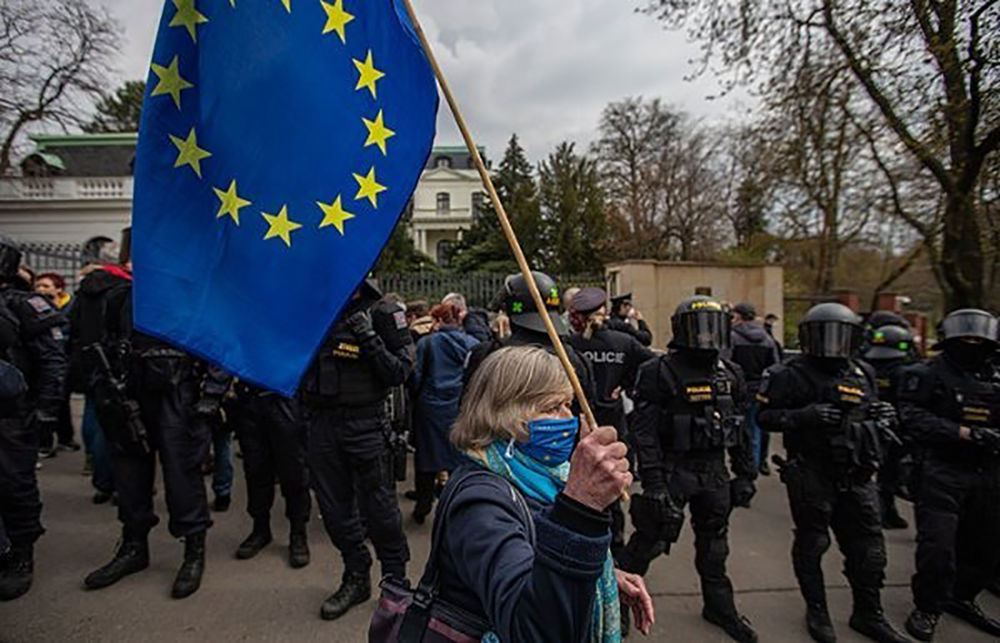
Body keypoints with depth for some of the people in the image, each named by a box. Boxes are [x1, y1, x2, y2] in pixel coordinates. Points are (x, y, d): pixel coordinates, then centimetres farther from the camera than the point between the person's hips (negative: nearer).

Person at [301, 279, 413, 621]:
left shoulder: (382, 313, -7)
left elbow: (400, 372, -12)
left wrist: (369, 339, -23)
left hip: (365, 423, -5)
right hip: (322, 421, 5)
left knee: (378, 506, 4)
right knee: (334, 506, 14)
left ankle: (396, 578, 27)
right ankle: (356, 577, 34)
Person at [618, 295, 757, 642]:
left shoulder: (729, 374, 5)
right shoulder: (659, 372, -15)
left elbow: (741, 430, 13)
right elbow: (646, 434, -17)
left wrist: (746, 474, 11)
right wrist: (653, 483, -19)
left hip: (715, 470, 6)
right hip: (673, 469, -5)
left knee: (714, 542, 20)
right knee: (651, 538, 2)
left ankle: (719, 606, 40)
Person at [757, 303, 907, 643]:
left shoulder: (862, 373, 9)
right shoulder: (792, 375, -10)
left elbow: (869, 417, 22)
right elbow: (765, 417, -12)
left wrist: (882, 414, -1)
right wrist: (805, 416, -26)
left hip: (855, 476, 6)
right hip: (811, 475, -5)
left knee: (868, 547, 14)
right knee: (811, 544, 9)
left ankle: (868, 614, 34)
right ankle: (816, 612, 29)